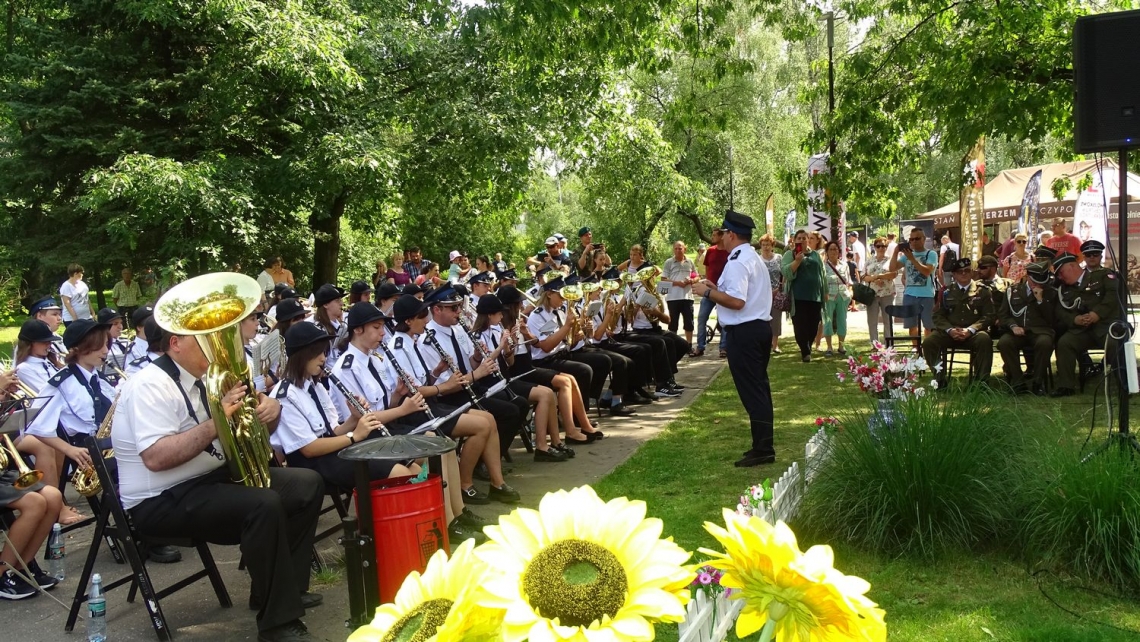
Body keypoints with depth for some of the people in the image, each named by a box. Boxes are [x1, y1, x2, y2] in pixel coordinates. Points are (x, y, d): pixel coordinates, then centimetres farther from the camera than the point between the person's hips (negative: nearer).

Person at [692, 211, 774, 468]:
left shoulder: (737, 262, -16)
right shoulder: (754, 258, 17)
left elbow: (736, 301, -25)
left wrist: (708, 292, -15)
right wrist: (717, 288, 18)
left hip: (744, 332, -11)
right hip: (761, 328, 11)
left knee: (751, 391, -5)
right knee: (760, 388, 15)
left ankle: (762, 449, -1)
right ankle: (763, 445, 23)